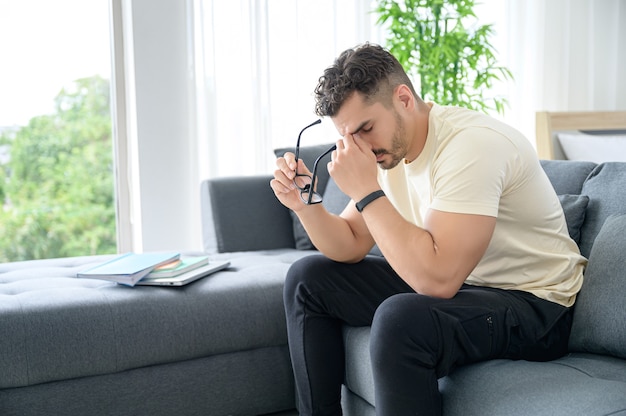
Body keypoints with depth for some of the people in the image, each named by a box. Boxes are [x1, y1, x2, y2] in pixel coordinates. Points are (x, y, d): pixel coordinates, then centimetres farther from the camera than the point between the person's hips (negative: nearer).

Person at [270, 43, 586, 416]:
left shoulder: (471, 144, -26)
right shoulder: (389, 147, 1)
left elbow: (437, 278, -34)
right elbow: (350, 248, 5)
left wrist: (366, 190, -29)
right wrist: (306, 202, -13)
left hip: (533, 304, -8)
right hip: (451, 282, 9)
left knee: (400, 319, -39)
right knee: (308, 278, 7)